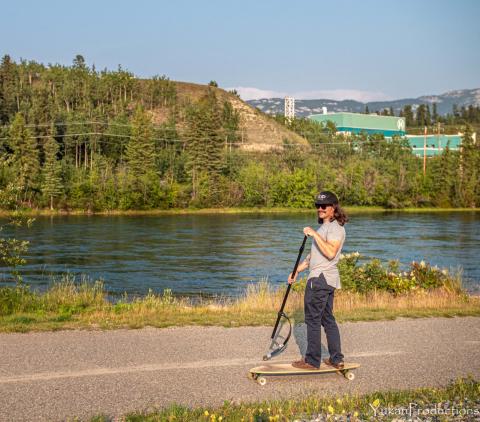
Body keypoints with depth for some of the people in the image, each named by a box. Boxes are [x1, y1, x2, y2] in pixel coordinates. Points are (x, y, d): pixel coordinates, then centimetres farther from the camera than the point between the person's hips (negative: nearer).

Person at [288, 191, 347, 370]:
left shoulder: (335, 227, -12)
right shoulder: (325, 227, 21)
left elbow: (330, 252, -27)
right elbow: (314, 255, 26)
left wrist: (315, 234, -25)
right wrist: (297, 270, 24)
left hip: (320, 279, -10)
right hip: (328, 280, 10)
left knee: (313, 320, -4)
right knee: (328, 319, 13)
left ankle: (312, 360, 3)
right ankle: (336, 359, 18)